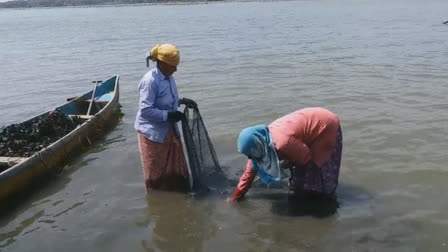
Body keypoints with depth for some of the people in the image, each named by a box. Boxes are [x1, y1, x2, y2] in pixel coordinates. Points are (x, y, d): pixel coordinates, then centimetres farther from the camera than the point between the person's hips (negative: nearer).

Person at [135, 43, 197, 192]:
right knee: (155, 170, 10)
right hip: (152, 132, -8)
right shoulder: (150, 80, -24)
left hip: (169, 129, 8)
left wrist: (182, 101, 0)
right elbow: (145, 110, -26)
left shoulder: (168, 78, 1)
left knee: (176, 166, 16)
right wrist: (168, 115, -27)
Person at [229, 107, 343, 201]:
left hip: (327, 125, -7)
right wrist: (236, 197, 5)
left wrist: (288, 163, -4)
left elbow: (306, 158, -19)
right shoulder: (260, 141, -11)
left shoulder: (283, 143, -37)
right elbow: (250, 172, 0)